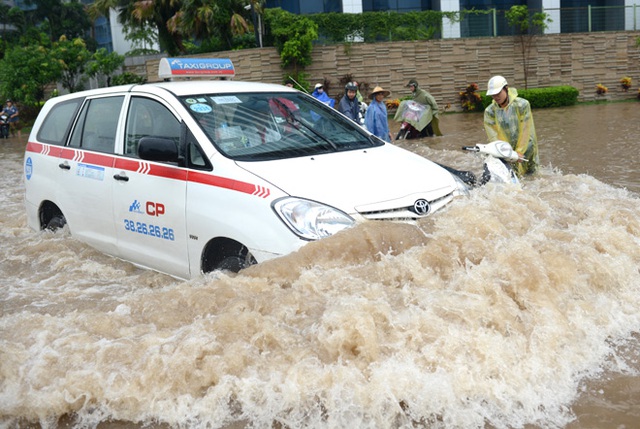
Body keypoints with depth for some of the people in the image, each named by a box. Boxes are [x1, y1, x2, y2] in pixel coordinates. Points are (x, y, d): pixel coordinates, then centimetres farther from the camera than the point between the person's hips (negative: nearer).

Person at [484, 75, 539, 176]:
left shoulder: (522, 105, -12)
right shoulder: (489, 111, -5)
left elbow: (525, 131, -15)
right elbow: (493, 136, -12)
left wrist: (519, 152, -21)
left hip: (526, 148, -1)